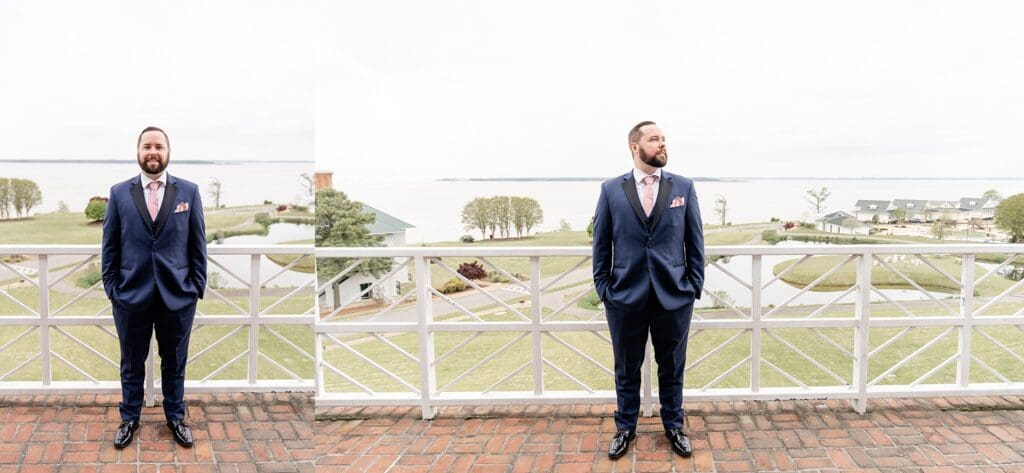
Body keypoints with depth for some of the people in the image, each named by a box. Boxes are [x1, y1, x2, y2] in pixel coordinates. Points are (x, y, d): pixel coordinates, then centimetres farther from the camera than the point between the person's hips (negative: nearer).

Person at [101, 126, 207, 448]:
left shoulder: (189, 191, 0)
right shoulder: (119, 192, 2)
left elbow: (198, 243, 1)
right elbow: (110, 244, 4)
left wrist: (198, 286, -2)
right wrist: (111, 286, -1)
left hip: (178, 294, 0)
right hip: (131, 293, 1)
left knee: (174, 362, 13)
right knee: (131, 362, 15)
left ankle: (176, 417, 30)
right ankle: (129, 418, 33)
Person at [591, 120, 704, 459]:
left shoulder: (684, 187, 3)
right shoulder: (611, 189, 0)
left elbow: (695, 241, 5)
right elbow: (601, 244, 3)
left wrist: (695, 286, 0)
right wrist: (603, 288, -1)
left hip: (674, 295, 1)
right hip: (625, 295, 0)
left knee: (672, 368, 14)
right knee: (627, 369, 13)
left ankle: (674, 426, 33)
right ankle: (625, 428, 31)